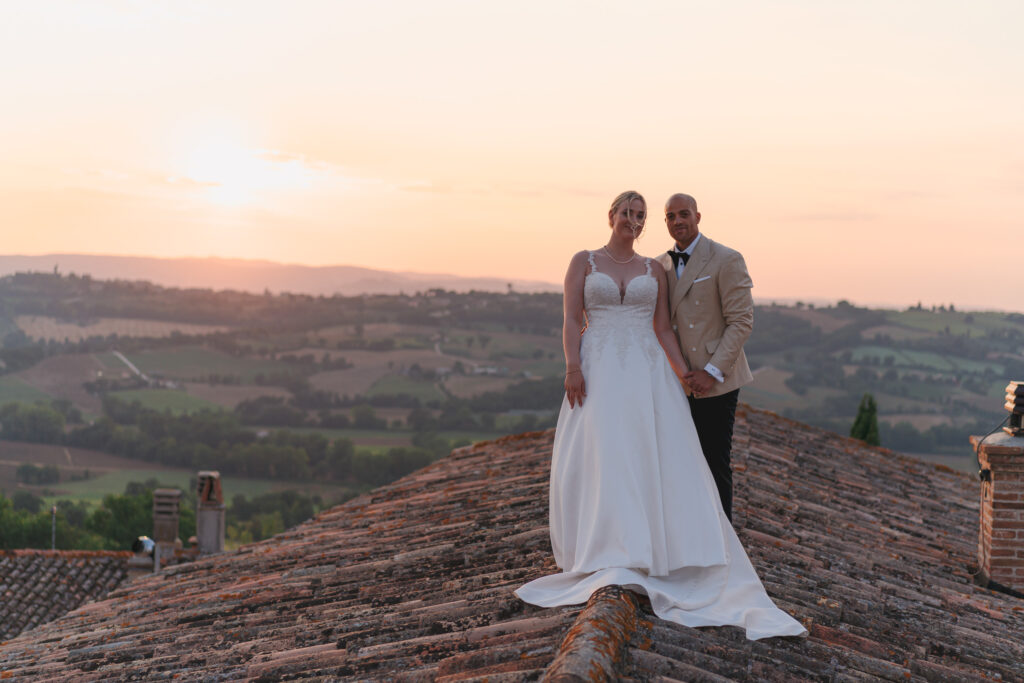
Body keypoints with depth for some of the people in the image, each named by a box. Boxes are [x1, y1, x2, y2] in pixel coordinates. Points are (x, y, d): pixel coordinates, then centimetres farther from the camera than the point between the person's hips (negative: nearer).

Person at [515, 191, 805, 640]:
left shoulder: (653, 270, 14)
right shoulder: (584, 262, 8)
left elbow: (662, 328, 10)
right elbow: (571, 320, 0)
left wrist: (682, 370, -6)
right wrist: (572, 368, -14)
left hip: (646, 375, 2)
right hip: (599, 373, -2)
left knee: (659, 454, -7)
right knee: (601, 458, -10)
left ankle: (662, 553, -1)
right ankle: (610, 558, -6)